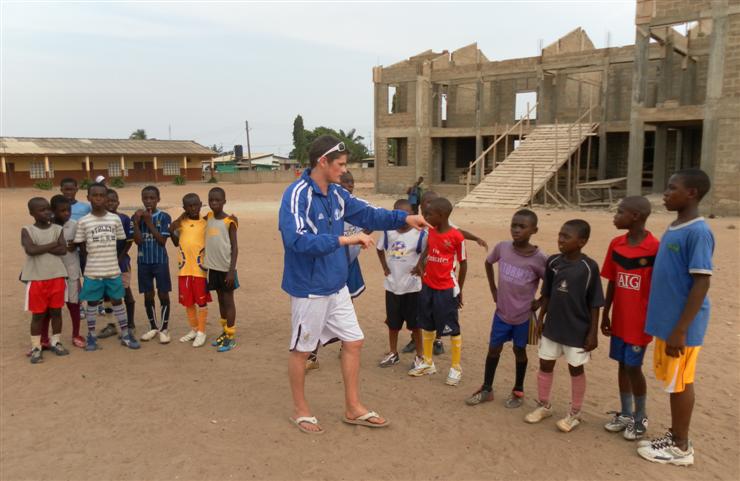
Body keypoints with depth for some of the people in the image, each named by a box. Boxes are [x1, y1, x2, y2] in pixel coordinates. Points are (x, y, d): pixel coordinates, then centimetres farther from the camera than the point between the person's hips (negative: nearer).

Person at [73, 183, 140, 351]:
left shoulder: (115, 219, 0)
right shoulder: (83, 222, -4)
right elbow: (81, 245, 3)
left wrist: (112, 257, 5)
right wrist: (95, 255, 0)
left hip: (113, 270, 1)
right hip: (92, 271, -1)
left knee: (117, 300, 10)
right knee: (92, 302, 9)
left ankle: (125, 334, 19)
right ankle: (91, 335, 23)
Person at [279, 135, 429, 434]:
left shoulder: (336, 194, 3)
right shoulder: (297, 195, -20)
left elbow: (367, 214, 14)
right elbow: (297, 240, -32)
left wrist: (404, 218, 2)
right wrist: (343, 240, -34)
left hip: (337, 287, 8)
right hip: (309, 290, -8)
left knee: (353, 342, 13)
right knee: (301, 350, 10)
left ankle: (353, 408, 29)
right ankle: (300, 410, 31)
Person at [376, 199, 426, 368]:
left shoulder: (420, 234, -13)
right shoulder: (388, 232, -3)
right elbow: (380, 249, 14)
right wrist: (384, 267, 5)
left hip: (412, 286, -3)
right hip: (392, 285, 3)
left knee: (414, 323, 7)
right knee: (393, 322, 14)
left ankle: (420, 355, 23)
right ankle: (393, 353, 31)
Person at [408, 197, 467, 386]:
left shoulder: (456, 236, -15)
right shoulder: (430, 231, 1)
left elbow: (463, 263, -6)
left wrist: (459, 290, -1)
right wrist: (420, 263, -2)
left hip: (447, 289, -6)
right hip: (427, 286, 6)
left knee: (453, 329, 4)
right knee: (427, 326, 16)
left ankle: (456, 368, 19)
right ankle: (428, 363, 33)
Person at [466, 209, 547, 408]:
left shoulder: (539, 259, -20)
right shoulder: (502, 248, -10)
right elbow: (488, 263, 10)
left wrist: (539, 303, -8)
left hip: (523, 316, -3)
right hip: (501, 312, 3)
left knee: (519, 351, 13)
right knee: (493, 349, 11)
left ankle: (518, 391, 33)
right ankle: (486, 389, 27)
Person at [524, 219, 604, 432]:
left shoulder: (589, 267, -15)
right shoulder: (552, 262, -3)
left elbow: (594, 303, -10)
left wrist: (593, 332, -9)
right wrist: (540, 318, 9)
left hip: (577, 330, -4)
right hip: (552, 326, 5)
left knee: (576, 369, 12)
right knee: (545, 365, 14)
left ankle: (575, 414, 28)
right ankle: (543, 406, 34)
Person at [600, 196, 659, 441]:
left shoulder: (654, 248, -17)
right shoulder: (616, 244, 1)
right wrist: (605, 314, 10)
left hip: (639, 322, -5)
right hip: (619, 320, 6)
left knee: (633, 367, 3)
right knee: (622, 365, 14)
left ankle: (640, 418, 23)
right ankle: (625, 414, 29)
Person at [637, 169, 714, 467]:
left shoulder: (698, 233, -19)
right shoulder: (673, 229, 9)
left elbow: (702, 284, -21)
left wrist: (680, 330, -21)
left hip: (681, 325, -8)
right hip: (666, 320, 8)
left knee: (679, 383, 4)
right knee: (671, 382, 17)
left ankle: (681, 447, 19)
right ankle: (675, 435, 31)